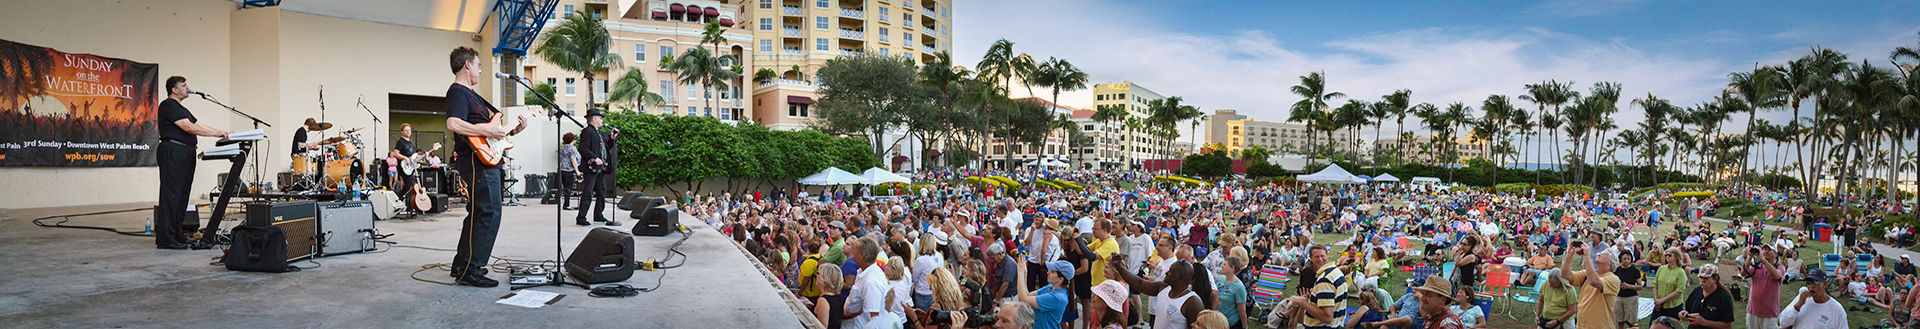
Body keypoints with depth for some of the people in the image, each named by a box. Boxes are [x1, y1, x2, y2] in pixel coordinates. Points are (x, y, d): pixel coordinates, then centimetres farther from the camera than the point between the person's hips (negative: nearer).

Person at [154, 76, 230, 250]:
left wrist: (221, 133, 10)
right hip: (173, 152, -10)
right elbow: (188, 127, -15)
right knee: (171, 195, -9)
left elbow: (199, 125, 20)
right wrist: (216, 133, -15)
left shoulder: (181, 109, 23)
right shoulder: (168, 105, -7)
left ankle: (176, 234, 16)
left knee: (182, 195, 11)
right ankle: (165, 238, -8)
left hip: (185, 154, 10)